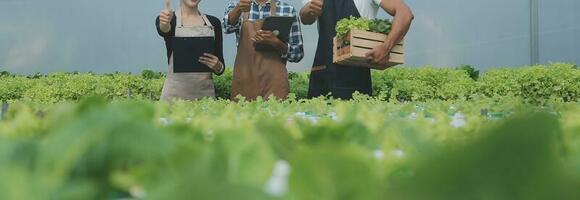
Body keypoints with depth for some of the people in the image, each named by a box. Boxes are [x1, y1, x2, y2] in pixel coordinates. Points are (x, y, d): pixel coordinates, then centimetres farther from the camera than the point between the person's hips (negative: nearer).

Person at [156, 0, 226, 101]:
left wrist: (217, 65, -14)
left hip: (205, 90, 2)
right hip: (175, 90, -2)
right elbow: (163, 30, -24)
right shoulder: (171, 19, 1)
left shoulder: (213, 22, 8)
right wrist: (164, 24, -45)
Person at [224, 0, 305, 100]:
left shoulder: (288, 10, 1)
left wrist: (275, 42, -16)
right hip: (244, 81, 1)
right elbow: (229, 26, -15)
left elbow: (297, 54, 2)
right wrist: (238, 9, -36)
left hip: (274, 82, -1)